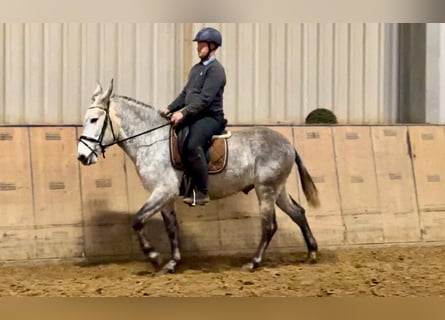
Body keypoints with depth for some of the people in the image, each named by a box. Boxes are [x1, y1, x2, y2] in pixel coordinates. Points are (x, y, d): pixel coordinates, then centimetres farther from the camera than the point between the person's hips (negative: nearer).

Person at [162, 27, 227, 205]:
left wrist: (184, 112, -25)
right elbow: (185, 93, 22)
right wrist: (170, 109, 9)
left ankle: (202, 193, -26)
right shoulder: (196, 68, 19)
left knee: (192, 146, -32)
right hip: (193, 116, 10)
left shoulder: (215, 69, -10)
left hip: (210, 117, -10)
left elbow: (206, 98, -20)